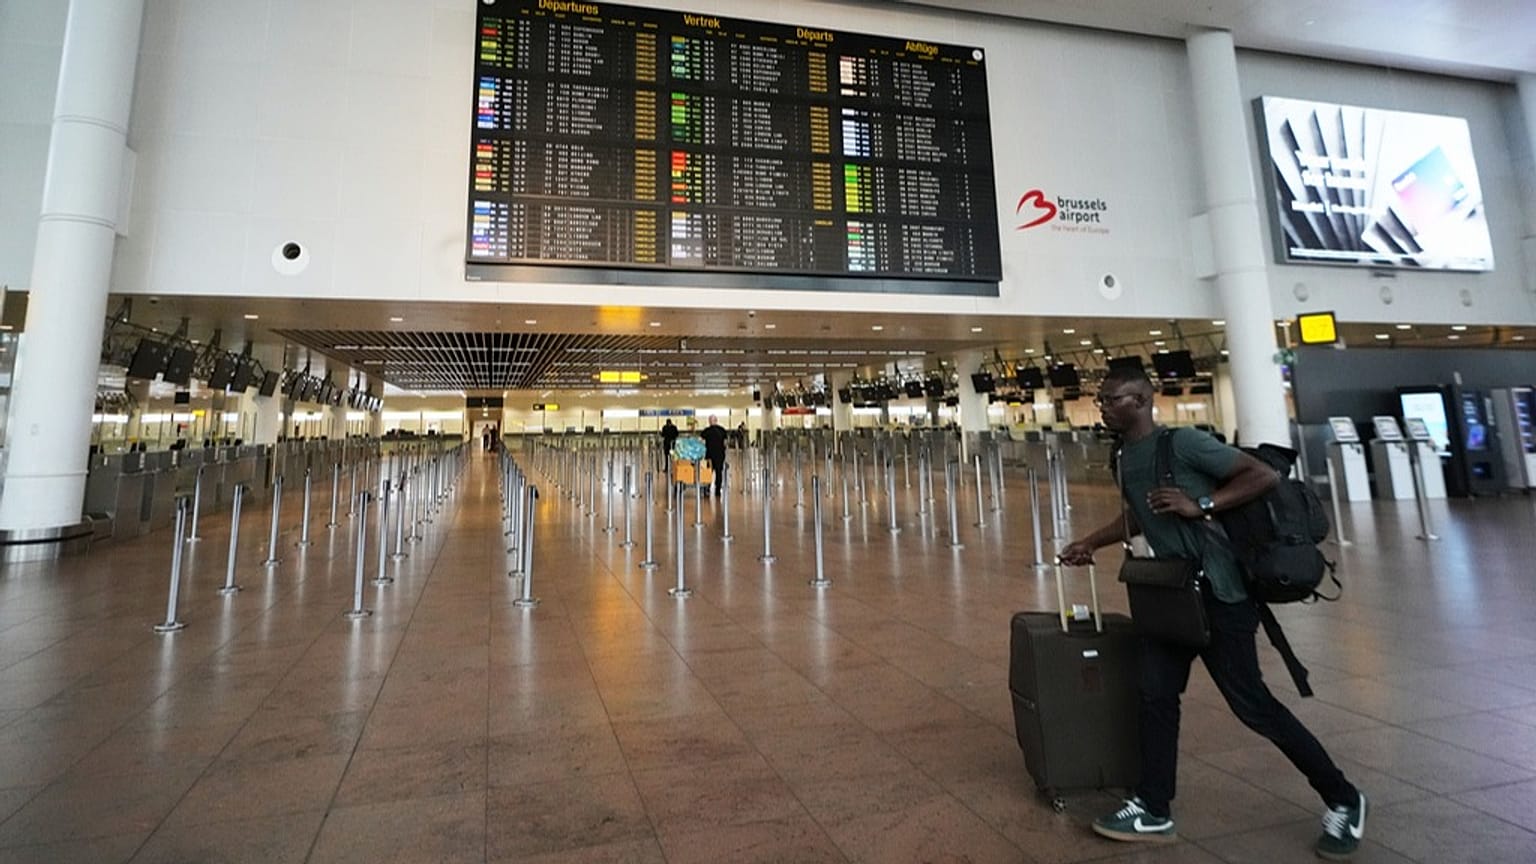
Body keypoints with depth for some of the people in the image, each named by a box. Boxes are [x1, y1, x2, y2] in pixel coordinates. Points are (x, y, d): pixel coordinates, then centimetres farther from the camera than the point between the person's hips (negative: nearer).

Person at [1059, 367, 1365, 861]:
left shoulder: (1183, 443, -15)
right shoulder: (1126, 457, 10)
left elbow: (1263, 476, -14)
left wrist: (1200, 505, -25)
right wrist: (1090, 543, 18)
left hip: (1217, 592, -8)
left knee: (1251, 703, 1)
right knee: (1155, 696, 7)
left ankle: (1342, 800, 25)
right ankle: (1154, 812, 18)